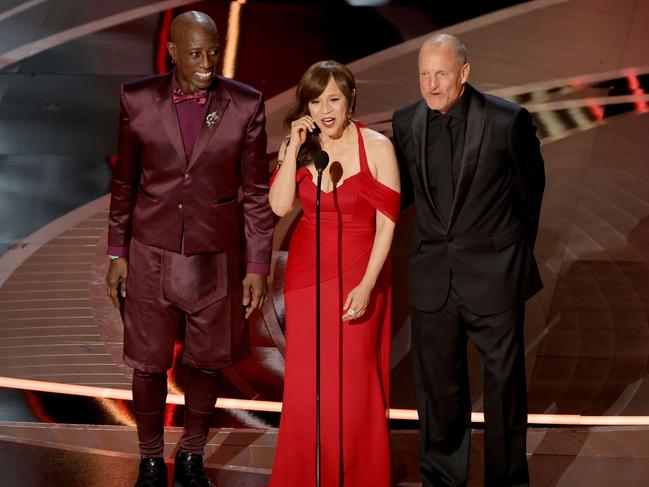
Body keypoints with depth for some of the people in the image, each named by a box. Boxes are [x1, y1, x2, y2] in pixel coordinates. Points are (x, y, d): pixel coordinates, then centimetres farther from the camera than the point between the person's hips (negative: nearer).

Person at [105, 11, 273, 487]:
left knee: (206, 362, 11)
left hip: (216, 256, 0)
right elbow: (124, 182, 4)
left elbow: (256, 191, -2)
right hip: (152, 253, 0)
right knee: (149, 363, 6)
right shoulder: (139, 100, -5)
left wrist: (258, 266, -3)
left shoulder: (245, 104, -7)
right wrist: (118, 254, 5)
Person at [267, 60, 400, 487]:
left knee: (354, 380, 1)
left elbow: (387, 223, -10)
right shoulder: (298, 146, 1)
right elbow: (280, 206, -12)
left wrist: (367, 285, -16)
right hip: (306, 272, 3)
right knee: (306, 379, 6)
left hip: (359, 273, -3)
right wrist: (294, 148, -17)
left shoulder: (377, 147, -9)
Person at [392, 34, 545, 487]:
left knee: (504, 382, 10)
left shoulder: (508, 120, -11)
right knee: (438, 386, 13)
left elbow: (529, 188, 4)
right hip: (433, 276, 3)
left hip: (494, 276, -3)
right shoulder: (406, 122, -1)